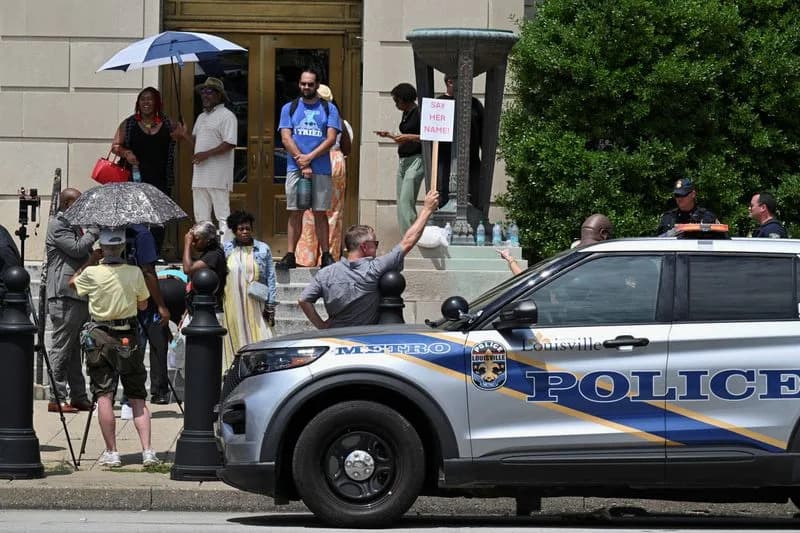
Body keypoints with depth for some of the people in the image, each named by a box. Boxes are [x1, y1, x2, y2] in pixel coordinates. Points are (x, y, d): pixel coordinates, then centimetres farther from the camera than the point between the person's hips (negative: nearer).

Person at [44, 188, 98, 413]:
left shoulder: (73, 226, 22)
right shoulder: (57, 225, -8)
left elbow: (85, 255, 28)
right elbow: (77, 249, -19)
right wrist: (95, 230, -11)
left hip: (80, 296, 10)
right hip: (64, 295, -10)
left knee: (74, 350, 12)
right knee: (61, 348, -8)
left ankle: (79, 397, 15)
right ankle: (56, 399, -7)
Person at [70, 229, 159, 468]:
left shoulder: (92, 273, -9)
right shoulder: (135, 273, -5)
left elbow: (72, 281, 12)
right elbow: (143, 305, 7)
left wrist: (92, 260, 19)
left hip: (99, 338, -2)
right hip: (129, 338, 2)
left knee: (104, 396, 1)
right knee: (138, 397, 7)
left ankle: (111, 452, -2)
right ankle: (147, 451, -2)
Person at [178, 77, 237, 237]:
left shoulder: (226, 116, -7)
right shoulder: (201, 117, 22)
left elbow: (229, 144, -16)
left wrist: (206, 154, -19)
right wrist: (183, 134, 7)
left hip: (218, 176, -9)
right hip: (200, 176, 9)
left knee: (222, 215, -9)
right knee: (201, 216, 10)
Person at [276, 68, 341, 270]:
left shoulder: (329, 109, 7)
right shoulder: (289, 108, 10)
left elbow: (331, 139, -2)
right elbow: (286, 138, 1)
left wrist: (309, 157, -13)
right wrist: (302, 163, -10)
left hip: (321, 169, -1)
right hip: (295, 168, 1)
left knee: (320, 213, 1)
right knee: (295, 213, 0)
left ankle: (326, 255, 3)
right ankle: (290, 255, -1)